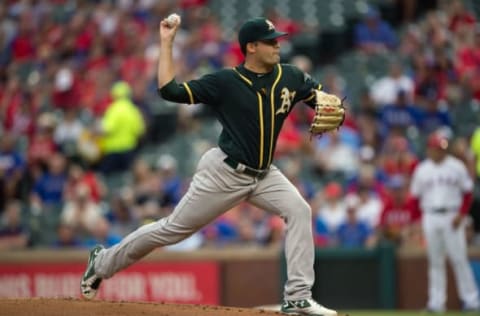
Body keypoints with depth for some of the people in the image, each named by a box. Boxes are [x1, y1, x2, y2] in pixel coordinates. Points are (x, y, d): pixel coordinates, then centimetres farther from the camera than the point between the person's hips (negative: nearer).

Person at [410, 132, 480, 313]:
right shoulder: (422, 170, 9)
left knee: (459, 259, -6)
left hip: (452, 217, -3)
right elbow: (415, 197, 11)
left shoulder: (456, 167, 2)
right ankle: (436, 301, 6)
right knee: (435, 261, 4)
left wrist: (461, 215, -10)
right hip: (430, 217, 3)